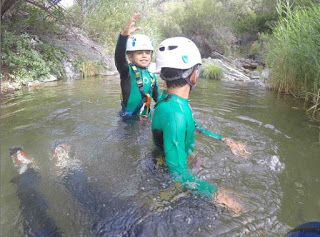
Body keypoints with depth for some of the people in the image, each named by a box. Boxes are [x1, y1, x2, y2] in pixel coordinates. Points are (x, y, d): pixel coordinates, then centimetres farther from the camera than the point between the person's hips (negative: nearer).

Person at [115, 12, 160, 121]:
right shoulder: (127, 71, -12)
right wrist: (124, 34, -49)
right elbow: (119, 56, -32)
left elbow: (157, 97, 15)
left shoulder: (152, 76, 4)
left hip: (146, 117, 5)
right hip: (129, 119, -5)